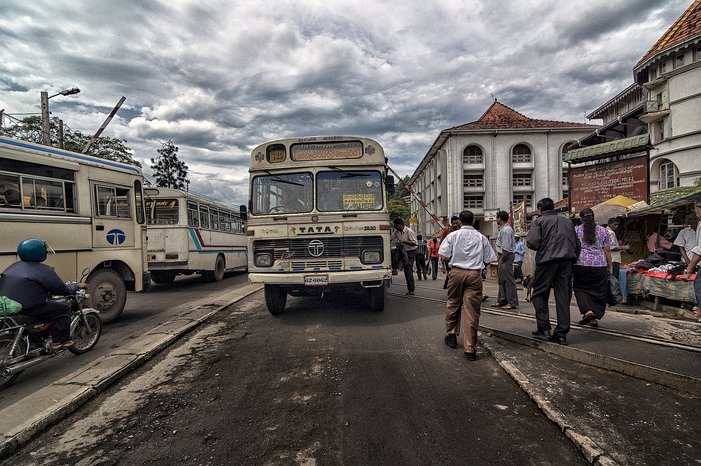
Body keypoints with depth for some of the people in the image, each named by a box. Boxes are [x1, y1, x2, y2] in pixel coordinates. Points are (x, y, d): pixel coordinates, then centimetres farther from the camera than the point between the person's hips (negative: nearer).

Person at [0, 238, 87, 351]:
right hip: (26, 308, -9)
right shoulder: (44, 271, -11)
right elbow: (63, 290, -6)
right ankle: (60, 341, 1)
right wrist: (77, 286, 13)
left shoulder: (13, 267, 13)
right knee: (64, 309, 1)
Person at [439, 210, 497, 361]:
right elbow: (488, 260, 7)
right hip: (475, 275, 0)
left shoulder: (453, 235, 2)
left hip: (456, 272, 0)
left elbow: (444, 256, -4)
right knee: (472, 310, 0)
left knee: (453, 304, 18)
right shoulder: (481, 237, 6)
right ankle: (470, 348, 3)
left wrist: (444, 265, 17)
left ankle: (451, 335, 32)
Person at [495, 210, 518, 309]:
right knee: (502, 279, 16)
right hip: (503, 256, 11)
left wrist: (502, 259, -17)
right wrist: (499, 254, 15)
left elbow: (506, 248, -21)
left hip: (506, 256, -11)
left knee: (508, 279, -7)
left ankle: (512, 302, -2)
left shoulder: (506, 230, -18)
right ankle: (501, 300, 24)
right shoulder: (503, 229, 15)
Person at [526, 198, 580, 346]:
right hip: (566, 262, 5)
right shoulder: (567, 222, 19)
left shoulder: (539, 221, 1)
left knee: (539, 294, 8)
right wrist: (572, 259, 20)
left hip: (547, 261, -5)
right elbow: (577, 245, 16)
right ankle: (561, 333, 7)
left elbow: (532, 242, -12)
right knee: (563, 296, 6)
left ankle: (544, 328, 3)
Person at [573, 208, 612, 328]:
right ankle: (595, 317, 9)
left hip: (582, 264, -2)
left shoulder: (576, 230, 3)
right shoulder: (603, 230, 8)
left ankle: (587, 311, -10)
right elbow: (607, 251, 7)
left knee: (580, 288, 9)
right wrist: (610, 266, 13)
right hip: (600, 265, 2)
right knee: (598, 291, 9)